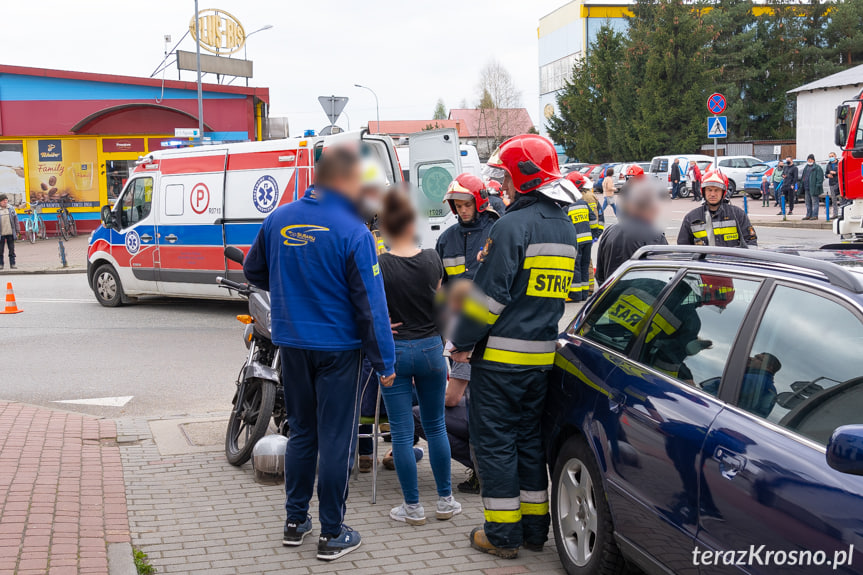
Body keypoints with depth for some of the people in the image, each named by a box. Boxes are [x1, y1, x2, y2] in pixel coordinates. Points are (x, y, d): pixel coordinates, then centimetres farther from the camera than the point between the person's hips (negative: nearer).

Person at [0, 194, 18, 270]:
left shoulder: (11, 208, 6)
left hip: (10, 233, 2)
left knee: (12, 250, 5)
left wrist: (17, 231, 7)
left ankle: (12, 264, 10)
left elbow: (15, 220, 9)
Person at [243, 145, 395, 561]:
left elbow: (253, 271, 15)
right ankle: (332, 534, 11)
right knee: (336, 439, 4)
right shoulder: (353, 232, -17)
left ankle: (295, 522, 25)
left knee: (301, 432, 18)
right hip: (338, 347, -5)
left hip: (292, 345, 6)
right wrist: (384, 361, -9)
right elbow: (371, 304, -16)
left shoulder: (278, 219, 0)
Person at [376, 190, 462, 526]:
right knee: (435, 426, 15)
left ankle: (413, 508, 11)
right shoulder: (432, 259, -6)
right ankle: (445, 501, 21)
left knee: (402, 432, 5)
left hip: (394, 351, -3)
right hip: (431, 347, 3)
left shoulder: (377, 266, -14)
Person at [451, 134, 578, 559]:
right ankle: (535, 528, 22)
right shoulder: (565, 227, 11)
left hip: (502, 355, -8)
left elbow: (489, 293, -16)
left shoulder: (514, 225, -16)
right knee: (530, 437, 16)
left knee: (494, 441, 2)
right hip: (544, 355, 8)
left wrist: (462, 342, -8)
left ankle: (503, 534, 7)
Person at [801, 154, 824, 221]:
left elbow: (820, 178, -12)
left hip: (813, 188, -8)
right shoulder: (806, 168, 20)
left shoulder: (817, 168, -5)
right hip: (806, 188, 8)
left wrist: (818, 185, -19)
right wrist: (801, 184, 18)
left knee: (814, 202, -5)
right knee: (808, 202, 12)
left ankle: (815, 215, -4)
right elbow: (803, 177, 27)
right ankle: (808, 215, 18)